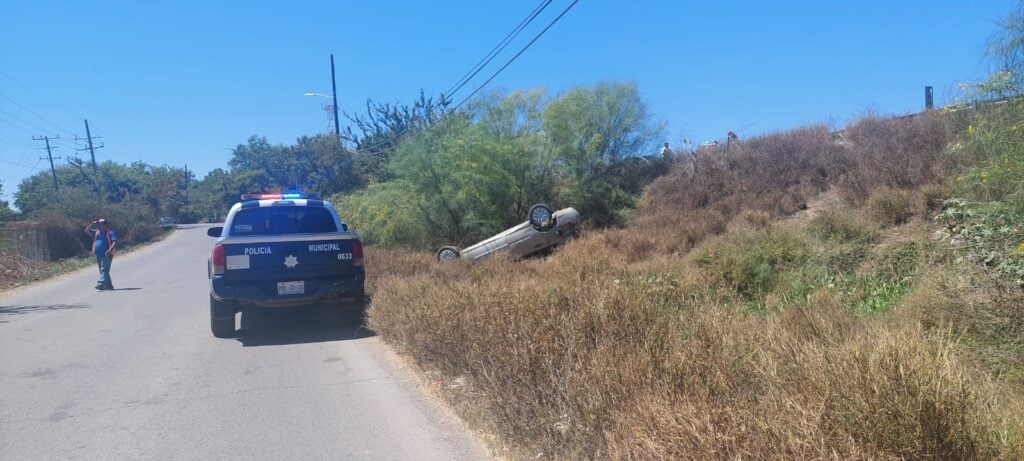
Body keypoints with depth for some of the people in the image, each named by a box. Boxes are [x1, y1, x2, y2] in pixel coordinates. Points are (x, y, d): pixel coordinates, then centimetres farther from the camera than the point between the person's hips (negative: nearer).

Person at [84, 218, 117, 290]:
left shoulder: (110, 233, -3)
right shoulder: (96, 232, 16)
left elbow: (115, 242, -14)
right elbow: (86, 231, 16)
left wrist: (110, 250, -28)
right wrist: (92, 224, 3)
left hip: (106, 255, -7)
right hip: (98, 255, 8)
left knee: (104, 270, -14)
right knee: (102, 271, 11)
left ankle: (101, 284, -24)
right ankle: (109, 285, 17)